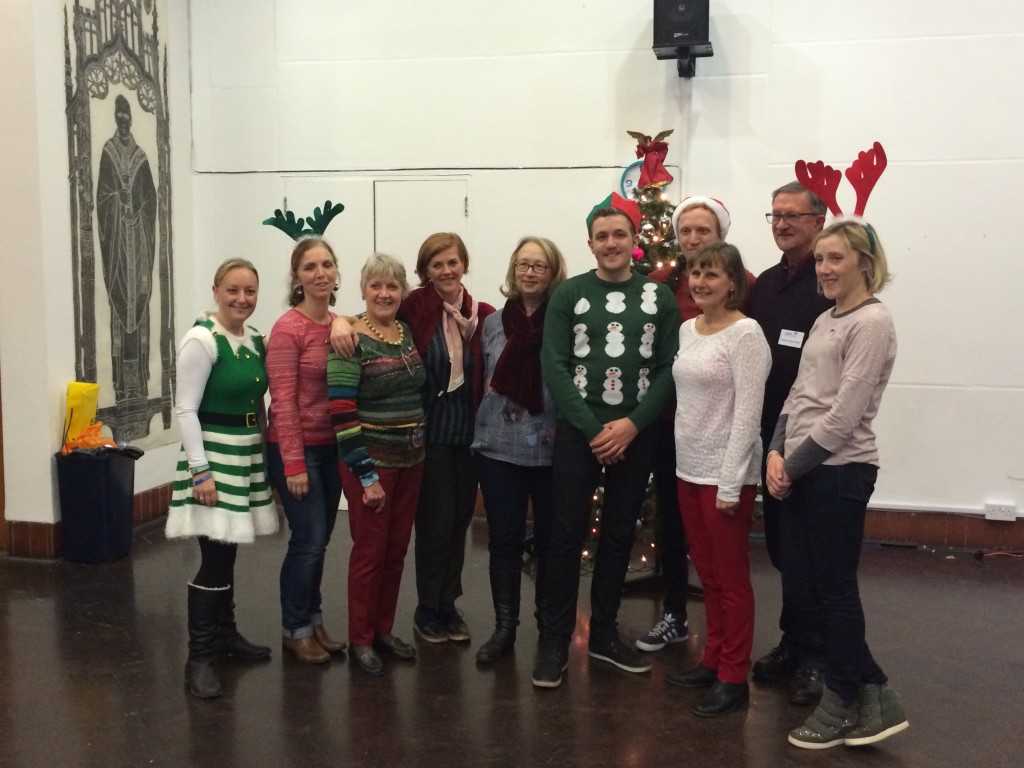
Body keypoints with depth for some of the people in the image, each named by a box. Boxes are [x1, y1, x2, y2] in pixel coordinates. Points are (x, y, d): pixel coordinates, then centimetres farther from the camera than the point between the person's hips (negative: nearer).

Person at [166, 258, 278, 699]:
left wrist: (263, 454, 16)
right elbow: (186, 409, -16)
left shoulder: (255, 340, 9)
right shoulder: (202, 340, -14)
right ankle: (199, 657, -1)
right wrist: (200, 471, -19)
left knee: (228, 552, 14)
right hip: (213, 455, -7)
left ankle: (225, 634, 29)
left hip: (248, 455, 7)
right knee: (214, 558, -9)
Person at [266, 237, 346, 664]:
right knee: (308, 540, -2)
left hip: (332, 447, 6)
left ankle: (313, 622, 27)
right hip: (297, 449, -6)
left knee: (319, 540, 13)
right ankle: (294, 630, 15)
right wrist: (294, 464, -17)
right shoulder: (288, 329, -14)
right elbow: (282, 402, -16)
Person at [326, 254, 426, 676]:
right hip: (370, 462, -6)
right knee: (370, 550, 2)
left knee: (397, 547, 13)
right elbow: (341, 415, -17)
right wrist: (367, 476, -17)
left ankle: (383, 628, 29)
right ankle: (360, 640, 18)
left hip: (411, 461, 6)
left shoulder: (410, 333, 5)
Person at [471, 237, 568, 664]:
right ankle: (504, 627, 18)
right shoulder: (494, 323, 8)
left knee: (550, 540, 8)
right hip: (499, 448, 3)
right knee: (504, 539, 7)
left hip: (552, 449, -2)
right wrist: (485, 426, 11)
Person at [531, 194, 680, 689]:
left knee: (619, 534, 10)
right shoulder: (568, 294, 0)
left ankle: (604, 634, 24)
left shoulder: (659, 297, 4)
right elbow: (554, 368, -6)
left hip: (636, 434, 2)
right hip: (578, 431, -2)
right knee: (567, 534, -1)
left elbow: (669, 368, 0)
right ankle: (554, 641, 8)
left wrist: (632, 424, -12)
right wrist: (593, 429, -12)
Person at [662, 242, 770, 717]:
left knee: (731, 577, 2)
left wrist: (730, 482, -18)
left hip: (726, 473, -7)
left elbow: (747, 413, -17)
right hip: (688, 468, 8)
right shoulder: (688, 330, 10)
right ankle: (713, 659, 28)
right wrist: (687, 464, 13)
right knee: (707, 573, 16)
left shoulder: (745, 334, -14)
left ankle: (733, 677, 12)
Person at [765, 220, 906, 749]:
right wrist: (777, 454, 0)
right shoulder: (824, 321, 14)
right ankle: (875, 696, 22)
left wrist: (793, 465, -11)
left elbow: (843, 416, -17)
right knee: (800, 581, 11)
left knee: (834, 588, 1)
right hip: (804, 470, 9)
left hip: (841, 471, -9)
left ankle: (842, 706, 19)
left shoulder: (871, 323, -12)